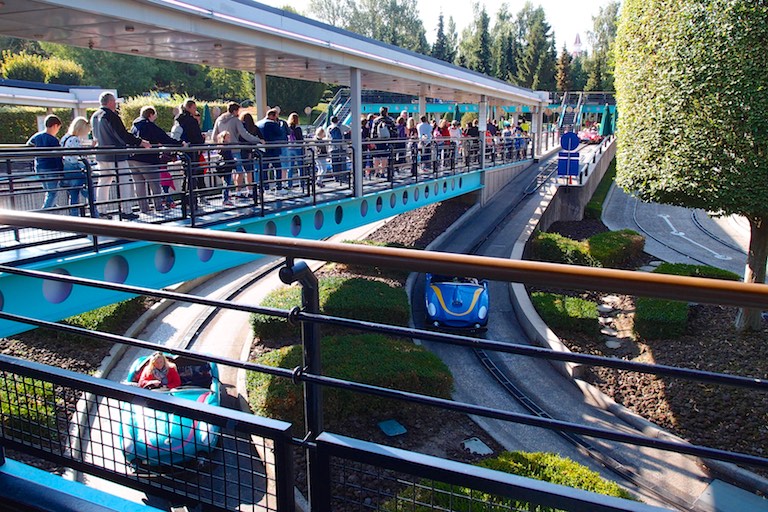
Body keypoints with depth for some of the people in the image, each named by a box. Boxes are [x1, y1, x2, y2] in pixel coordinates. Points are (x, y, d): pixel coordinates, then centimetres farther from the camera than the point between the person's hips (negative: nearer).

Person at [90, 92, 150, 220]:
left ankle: (100, 211, 15)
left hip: (101, 155, 9)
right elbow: (123, 135, -16)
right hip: (115, 155, -9)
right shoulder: (111, 116, -15)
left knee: (103, 182, 13)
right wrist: (141, 142, -11)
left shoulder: (94, 116, 12)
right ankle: (126, 211, -4)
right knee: (123, 182, -3)